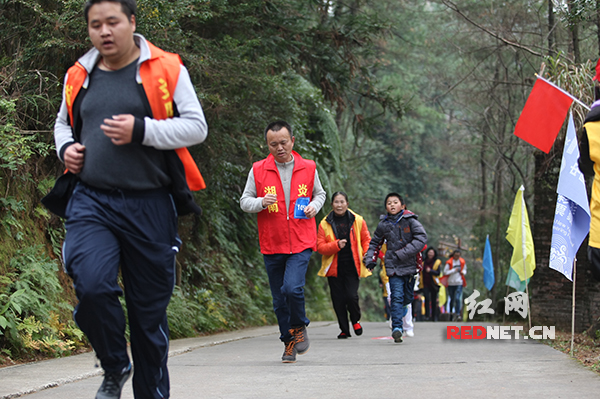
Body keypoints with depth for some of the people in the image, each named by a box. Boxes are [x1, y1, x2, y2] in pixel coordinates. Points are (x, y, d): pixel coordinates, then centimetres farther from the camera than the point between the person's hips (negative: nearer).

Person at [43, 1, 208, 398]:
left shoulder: (166, 69, 0)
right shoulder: (79, 75, 12)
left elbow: (196, 126, -3)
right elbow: (64, 122, 28)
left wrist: (140, 130, -16)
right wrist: (66, 147, 5)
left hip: (149, 206, -1)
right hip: (91, 201, 2)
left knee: (150, 310, 6)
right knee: (92, 287, -21)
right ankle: (116, 367, 6)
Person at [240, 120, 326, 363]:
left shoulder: (308, 168, 5)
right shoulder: (258, 170, 2)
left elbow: (319, 193, 20)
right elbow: (244, 202, 6)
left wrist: (314, 206, -2)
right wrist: (261, 202, -15)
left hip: (301, 243, -1)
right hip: (272, 245, 1)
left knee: (292, 288, -20)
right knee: (279, 300, 7)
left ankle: (299, 327, 6)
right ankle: (289, 343, 23)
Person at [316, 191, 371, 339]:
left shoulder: (358, 221, 3)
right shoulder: (325, 224, 1)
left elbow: (366, 241, 11)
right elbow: (320, 247, -1)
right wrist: (336, 245, -16)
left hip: (352, 266, -1)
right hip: (334, 267, 1)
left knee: (351, 296, -14)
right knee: (338, 300, 1)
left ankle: (355, 320, 16)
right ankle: (344, 330, 17)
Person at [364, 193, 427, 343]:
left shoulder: (410, 221, -2)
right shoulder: (383, 225, 6)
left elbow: (421, 239, -11)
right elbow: (374, 243, 21)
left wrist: (402, 254, -16)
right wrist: (370, 260, 7)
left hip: (409, 264, 0)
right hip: (393, 266, 0)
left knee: (408, 297, 9)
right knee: (397, 296, -14)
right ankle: (397, 328, -18)